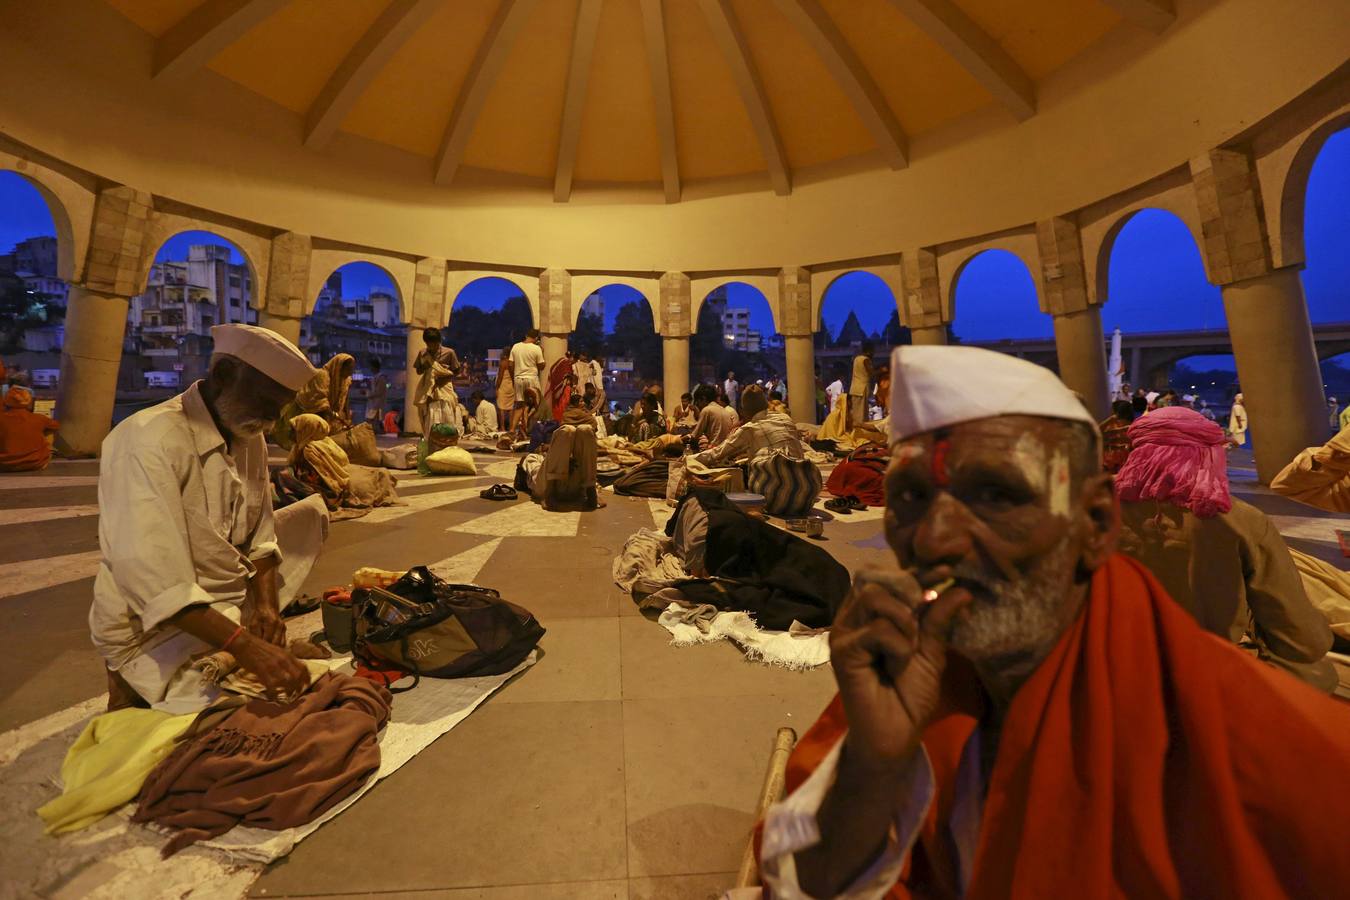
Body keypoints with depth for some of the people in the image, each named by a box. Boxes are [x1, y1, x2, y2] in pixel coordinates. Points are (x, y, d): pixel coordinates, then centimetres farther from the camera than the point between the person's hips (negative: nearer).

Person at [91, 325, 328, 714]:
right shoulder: (150, 440, -23)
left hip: (231, 603, 8)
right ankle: (141, 687, 7)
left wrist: (265, 605, -12)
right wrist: (247, 648, -37)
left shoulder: (250, 438, 0)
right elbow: (152, 583, -30)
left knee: (312, 512, 8)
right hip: (157, 628, -7)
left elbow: (258, 538, 4)